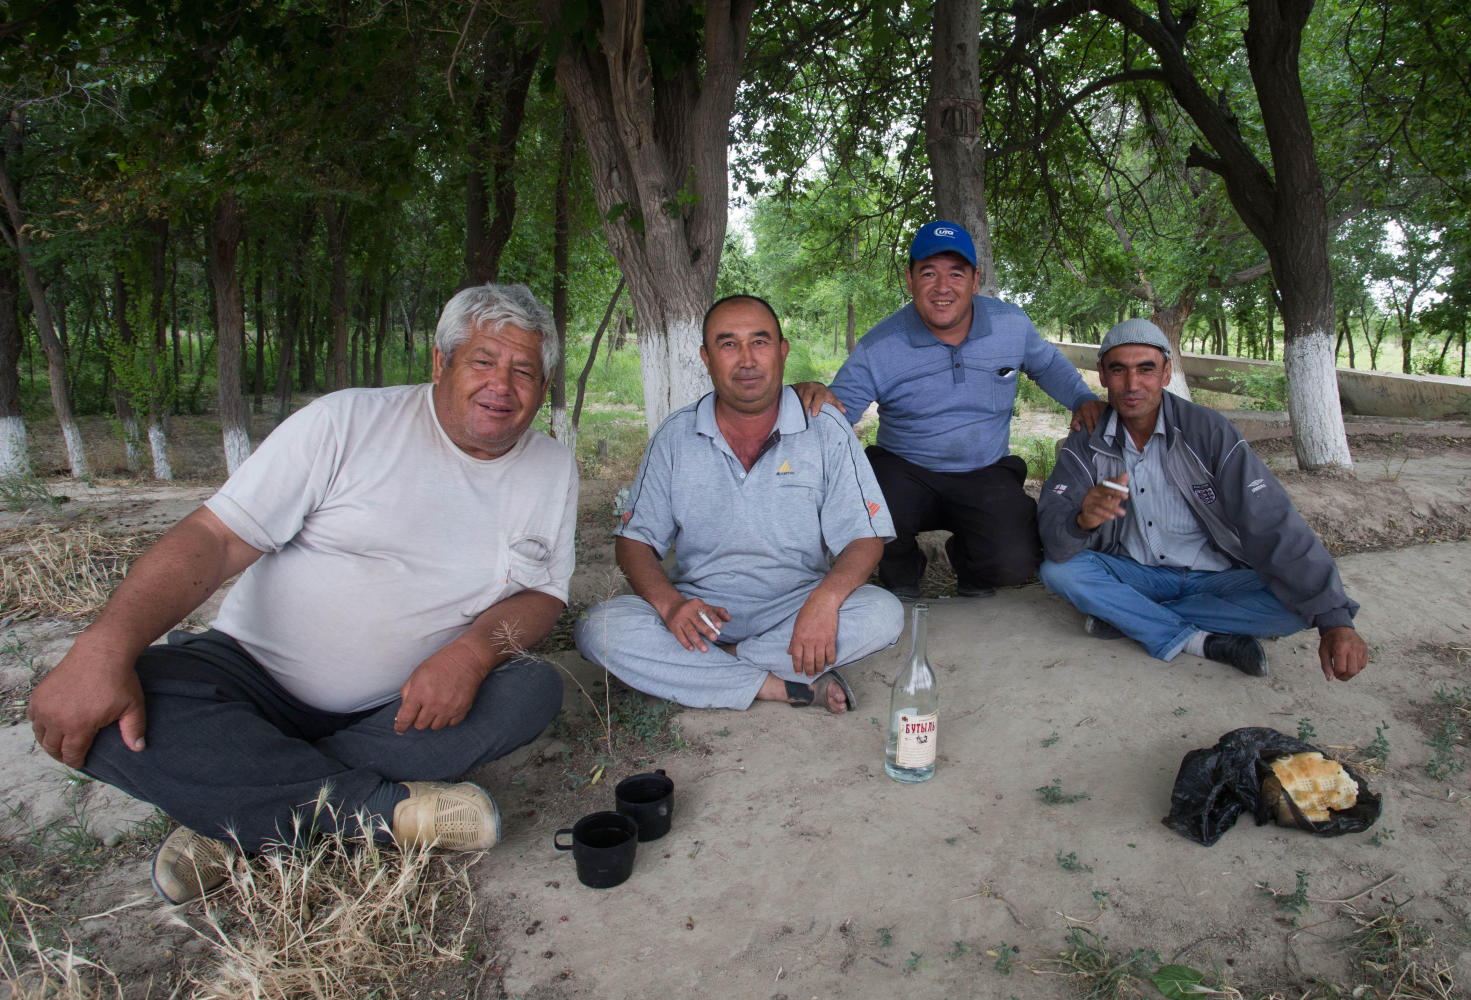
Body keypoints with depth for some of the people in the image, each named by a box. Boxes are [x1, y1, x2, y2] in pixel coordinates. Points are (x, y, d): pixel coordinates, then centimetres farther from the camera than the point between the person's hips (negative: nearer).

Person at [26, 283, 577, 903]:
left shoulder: (552, 471, 2)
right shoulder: (347, 422, -8)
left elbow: (543, 594, 2)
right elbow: (215, 537, -13)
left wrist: (473, 650, -21)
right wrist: (104, 645, -28)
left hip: (402, 707, 3)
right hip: (258, 673, -2)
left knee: (535, 691, -26)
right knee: (88, 717, -27)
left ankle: (235, 816, -18)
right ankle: (384, 809, -23)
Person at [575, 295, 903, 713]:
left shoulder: (827, 431, -1)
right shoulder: (675, 436, 2)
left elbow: (865, 537, -5)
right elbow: (634, 539, 2)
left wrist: (825, 599, -27)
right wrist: (669, 602, -19)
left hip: (794, 606, 0)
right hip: (699, 609, 1)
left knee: (883, 613, -28)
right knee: (599, 628, -25)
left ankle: (723, 665, -19)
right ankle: (784, 687, -24)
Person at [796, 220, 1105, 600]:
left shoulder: (1012, 324, -2)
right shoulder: (877, 348, -13)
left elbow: (1047, 364, 19)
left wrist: (1083, 399, 2)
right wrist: (816, 396, -35)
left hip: (987, 475, 2)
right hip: (904, 472, -2)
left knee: (1016, 564, -22)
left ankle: (969, 560, 19)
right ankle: (901, 567, 7)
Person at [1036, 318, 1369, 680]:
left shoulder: (1208, 431, -13)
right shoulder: (1086, 442, -8)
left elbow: (1271, 523, -18)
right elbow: (1052, 527, -19)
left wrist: (1334, 618, -26)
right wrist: (1082, 520, -45)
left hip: (1213, 577, 0)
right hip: (1133, 574, 1)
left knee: (1294, 603, -26)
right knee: (1057, 569, -26)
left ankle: (1126, 616, -17)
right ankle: (1203, 641, -20)